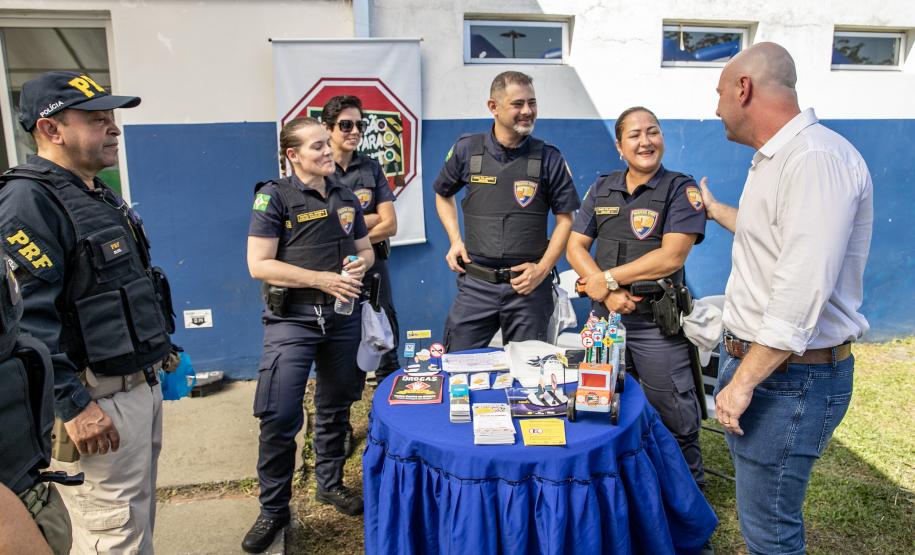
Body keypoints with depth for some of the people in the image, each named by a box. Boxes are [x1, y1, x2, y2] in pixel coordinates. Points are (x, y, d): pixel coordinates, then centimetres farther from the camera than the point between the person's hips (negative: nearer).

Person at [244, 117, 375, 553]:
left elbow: (365, 249, 20)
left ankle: (330, 484, 35)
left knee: (335, 407, 15)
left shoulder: (345, 198, 11)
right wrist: (323, 279, -18)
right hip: (292, 319, -5)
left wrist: (361, 263, -5)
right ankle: (274, 509, 13)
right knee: (279, 417, -6)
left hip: (343, 316, 5)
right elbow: (259, 264, -13)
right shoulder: (274, 196, -6)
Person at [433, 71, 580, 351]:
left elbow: (565, 219, 2)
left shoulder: (549, 158, -1)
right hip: (475, 285, 1)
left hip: (529, 285, 0)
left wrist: (542, 269, -7)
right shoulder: (466, 150, 1)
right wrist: (455, 240, 5)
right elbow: (443, 194, 18)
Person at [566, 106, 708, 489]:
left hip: (657, 323, -4)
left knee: (673, 414, 6)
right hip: (604, 317, 5)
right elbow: (575, 248, 3)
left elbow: (671, 256, -16)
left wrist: (608, 278, -15)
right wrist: (609, 294, -12)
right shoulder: (602, 189, 8)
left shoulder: (681, 189, -6)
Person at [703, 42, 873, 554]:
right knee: (761, 512, 21)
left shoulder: (817, 158, -20)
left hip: (791, 377, -10)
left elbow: (802, 291, -28)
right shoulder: (774, 160, 13)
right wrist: (715, 210, 44)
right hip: (754, 359, 10)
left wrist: (743, 383, -23)